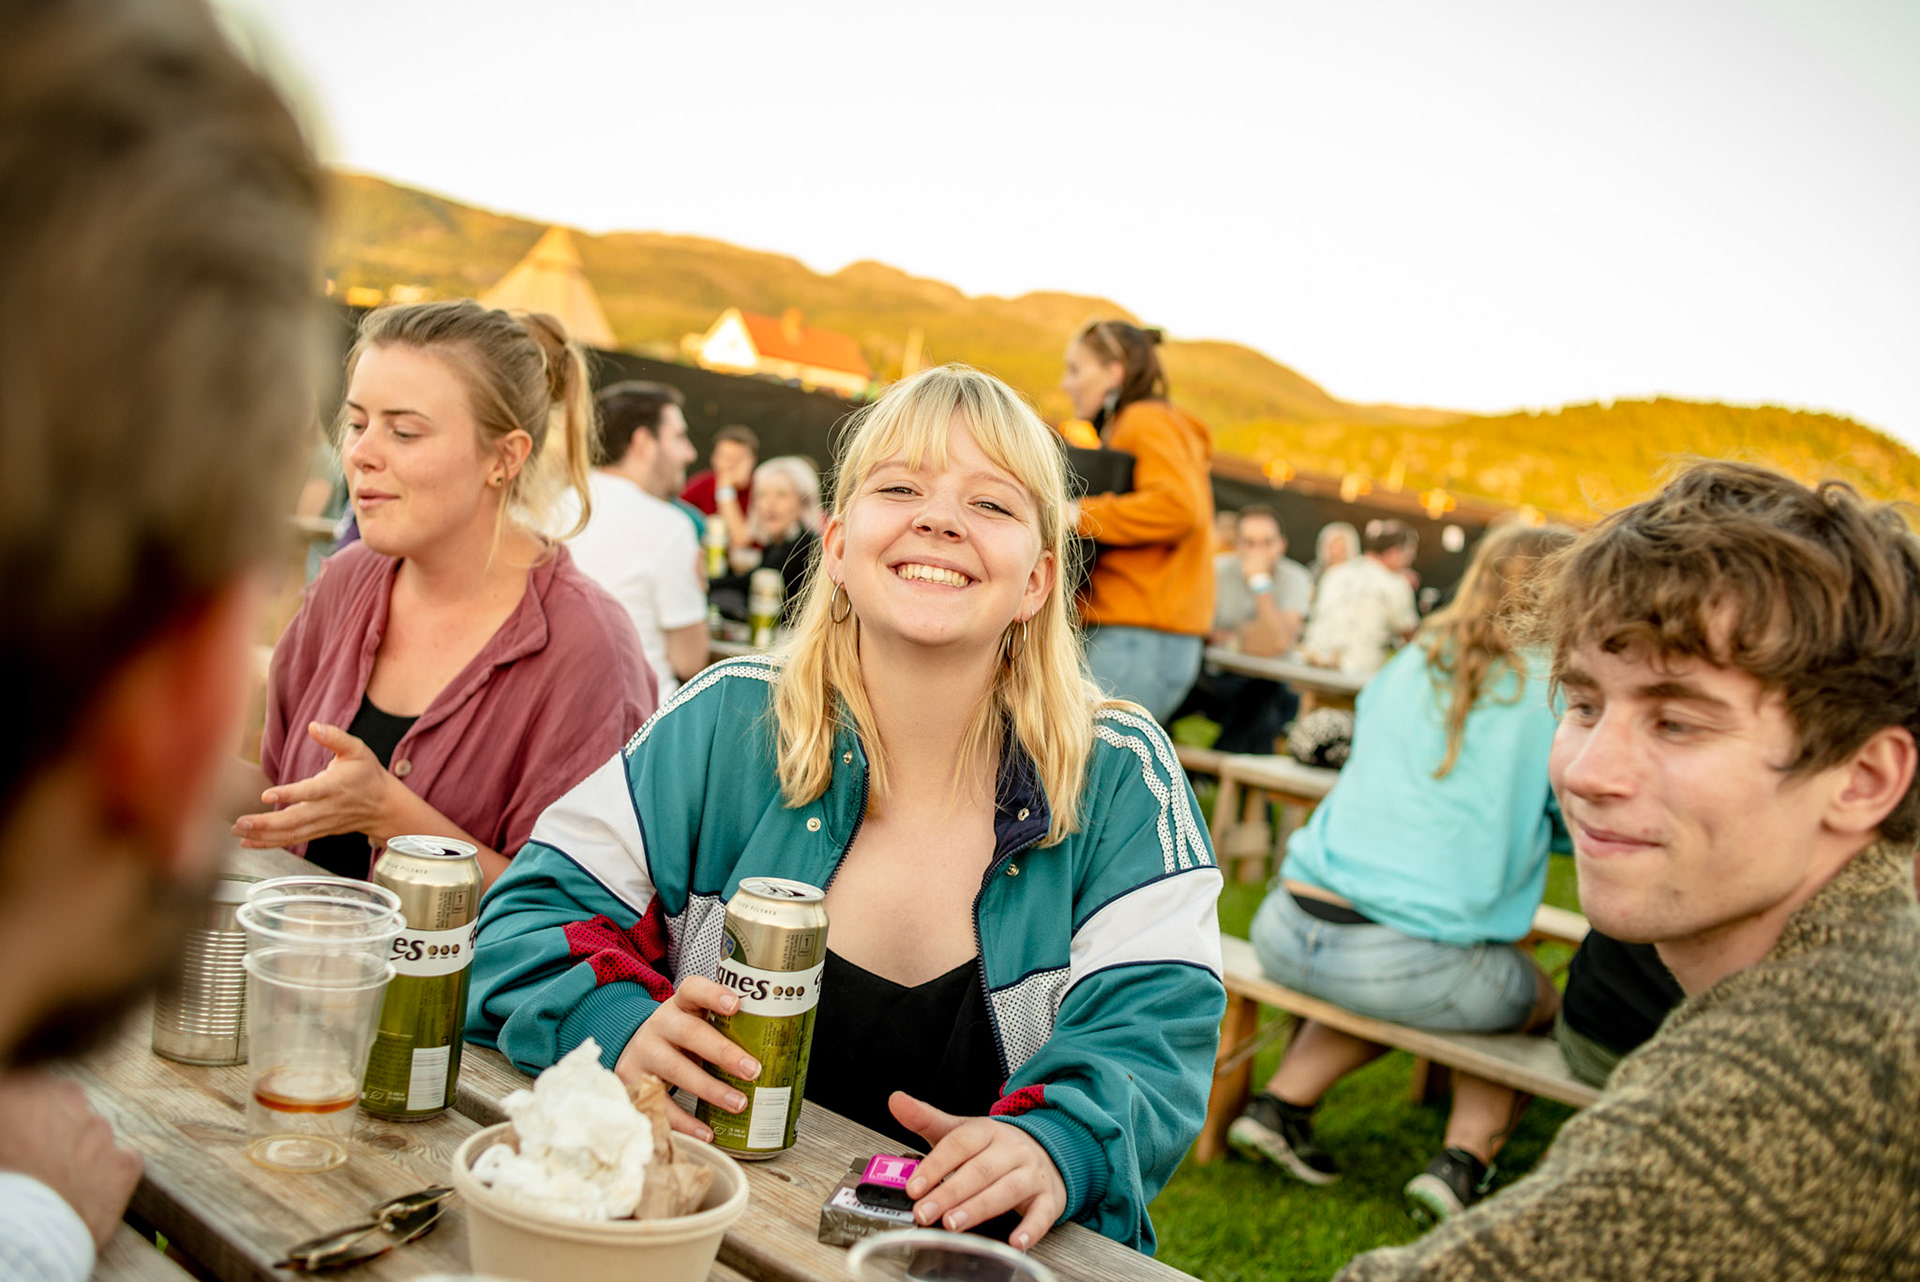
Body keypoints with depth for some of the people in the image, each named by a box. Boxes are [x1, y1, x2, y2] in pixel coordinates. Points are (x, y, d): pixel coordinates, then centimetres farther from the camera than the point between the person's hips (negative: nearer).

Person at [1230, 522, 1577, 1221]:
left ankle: (1281, 1105, 23)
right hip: (1409, 963, -5)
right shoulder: (1556, 690, -2)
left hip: (1287, 931, 5)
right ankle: (1464, 1157, 11)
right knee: (1536, 997, 25)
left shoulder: (1414, 662, 13)